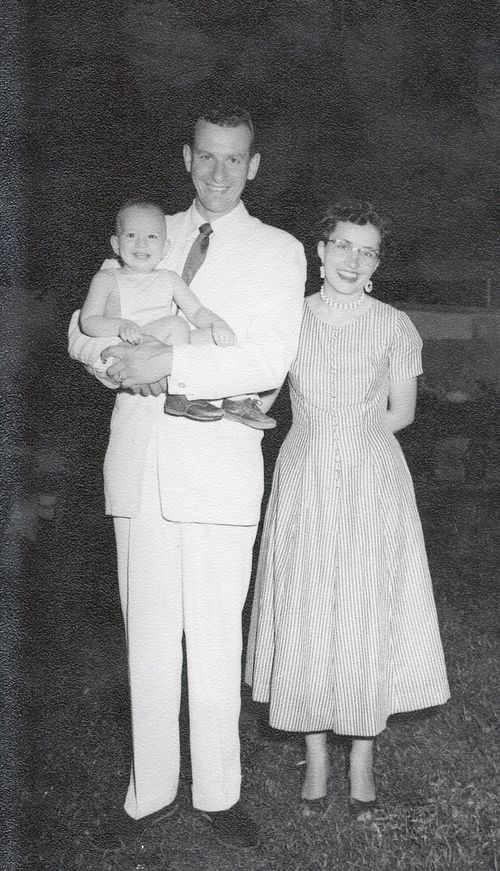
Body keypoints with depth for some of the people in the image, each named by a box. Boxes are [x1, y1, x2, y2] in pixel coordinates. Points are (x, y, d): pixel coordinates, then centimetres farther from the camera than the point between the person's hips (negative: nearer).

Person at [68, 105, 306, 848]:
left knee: (215, 640, 3)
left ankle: (218, 795, 19)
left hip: (218, 467, -3)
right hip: (138, 462, 3)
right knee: (147, 636, 9)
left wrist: (171, 362, -17)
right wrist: (117, 361, -9)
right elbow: (83, 329, 14)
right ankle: (150, 790, 23)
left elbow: (268, 362, -8)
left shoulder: (278, 251, 5)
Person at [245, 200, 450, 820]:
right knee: (305, 618, 3)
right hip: (304, 484, 1)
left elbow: (400, 413, 7)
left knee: (368, 618, 2)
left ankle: (362, 757, 21)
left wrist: (348, 433, 1)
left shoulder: (394, 326, 2)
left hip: (373, 484, 0)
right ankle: (315, 755, 22)